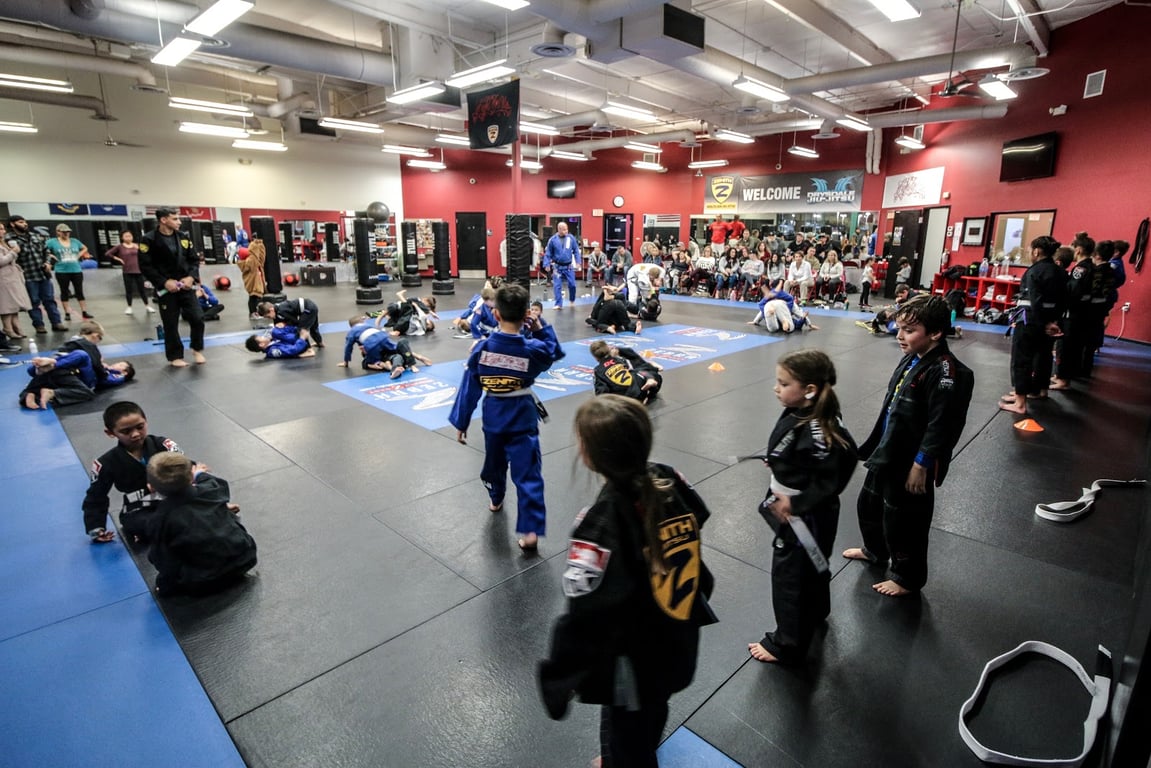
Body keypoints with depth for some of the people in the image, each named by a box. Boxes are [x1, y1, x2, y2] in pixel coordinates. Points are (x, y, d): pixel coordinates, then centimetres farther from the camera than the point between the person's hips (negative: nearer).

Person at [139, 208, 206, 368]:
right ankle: (175, 356, 17)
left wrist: (191, 277, -7)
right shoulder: (149, 240, -9)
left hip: (185, 285, 3)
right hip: (166, 288, -3)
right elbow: (145, 266, -9)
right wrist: (164, 282, -17)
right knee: (171, 324, 2)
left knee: (197, 318, -4)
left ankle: (197, 349, 18)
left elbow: (194, 260, 10)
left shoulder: (184, 237, 5)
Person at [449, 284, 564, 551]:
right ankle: (531, 530, -4)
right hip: (523, 418, -2)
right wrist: (539, 327, 5)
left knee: (494, 461, 27)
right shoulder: (533, 348, -15)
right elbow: (554, 352, 8)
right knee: (527, 473, 0)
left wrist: (461, 421, 4)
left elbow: (469, 387, -5)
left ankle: (496, 499, 53)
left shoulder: (482, 347, -12)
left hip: (493, 417, 3)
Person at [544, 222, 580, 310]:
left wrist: (577, 262, -3)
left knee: (572, 284, 4)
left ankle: (572, 300, 30)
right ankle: (559, 304, 8)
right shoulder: (552, 239, -8)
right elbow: (548, 253, -1)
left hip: (568, 266, 1)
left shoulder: (571, 238, -5)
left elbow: (576, 251, 3)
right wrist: (547, 264, -5)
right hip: (557, 267, -1)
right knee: (557, 286, -1)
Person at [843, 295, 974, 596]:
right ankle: (875, 550, 50)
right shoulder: (911, 359, 3)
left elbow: (941, 426, -24)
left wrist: (921, 465, -21)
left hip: (912, 463, -9)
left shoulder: (945, 371, -24)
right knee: (869, 504, 25)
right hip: (886, 454, 9)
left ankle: (907, 577, 31)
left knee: (904, 521, 8)